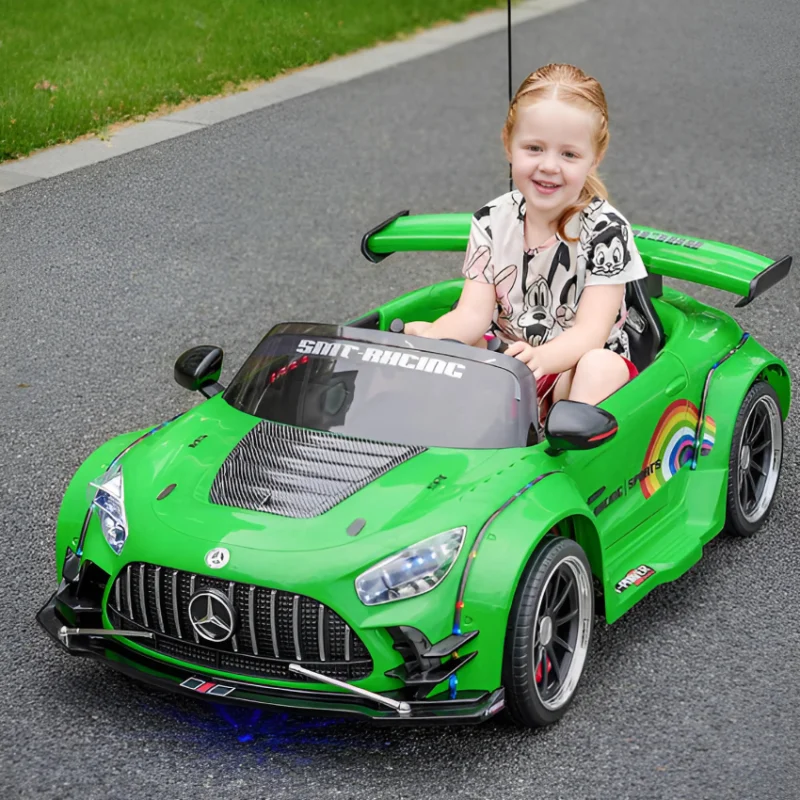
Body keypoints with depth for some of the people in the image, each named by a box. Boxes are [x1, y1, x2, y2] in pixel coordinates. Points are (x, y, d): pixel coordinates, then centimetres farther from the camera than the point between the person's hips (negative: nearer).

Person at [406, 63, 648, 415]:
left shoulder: (606, 229, -13)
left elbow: (590, 332, -21)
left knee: (604, 367, -36)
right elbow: (473, 314, -9)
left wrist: (541, 357, -44)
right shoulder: (492, 223, -2)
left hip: (575, 368, -4)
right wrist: (432, 336, -34)